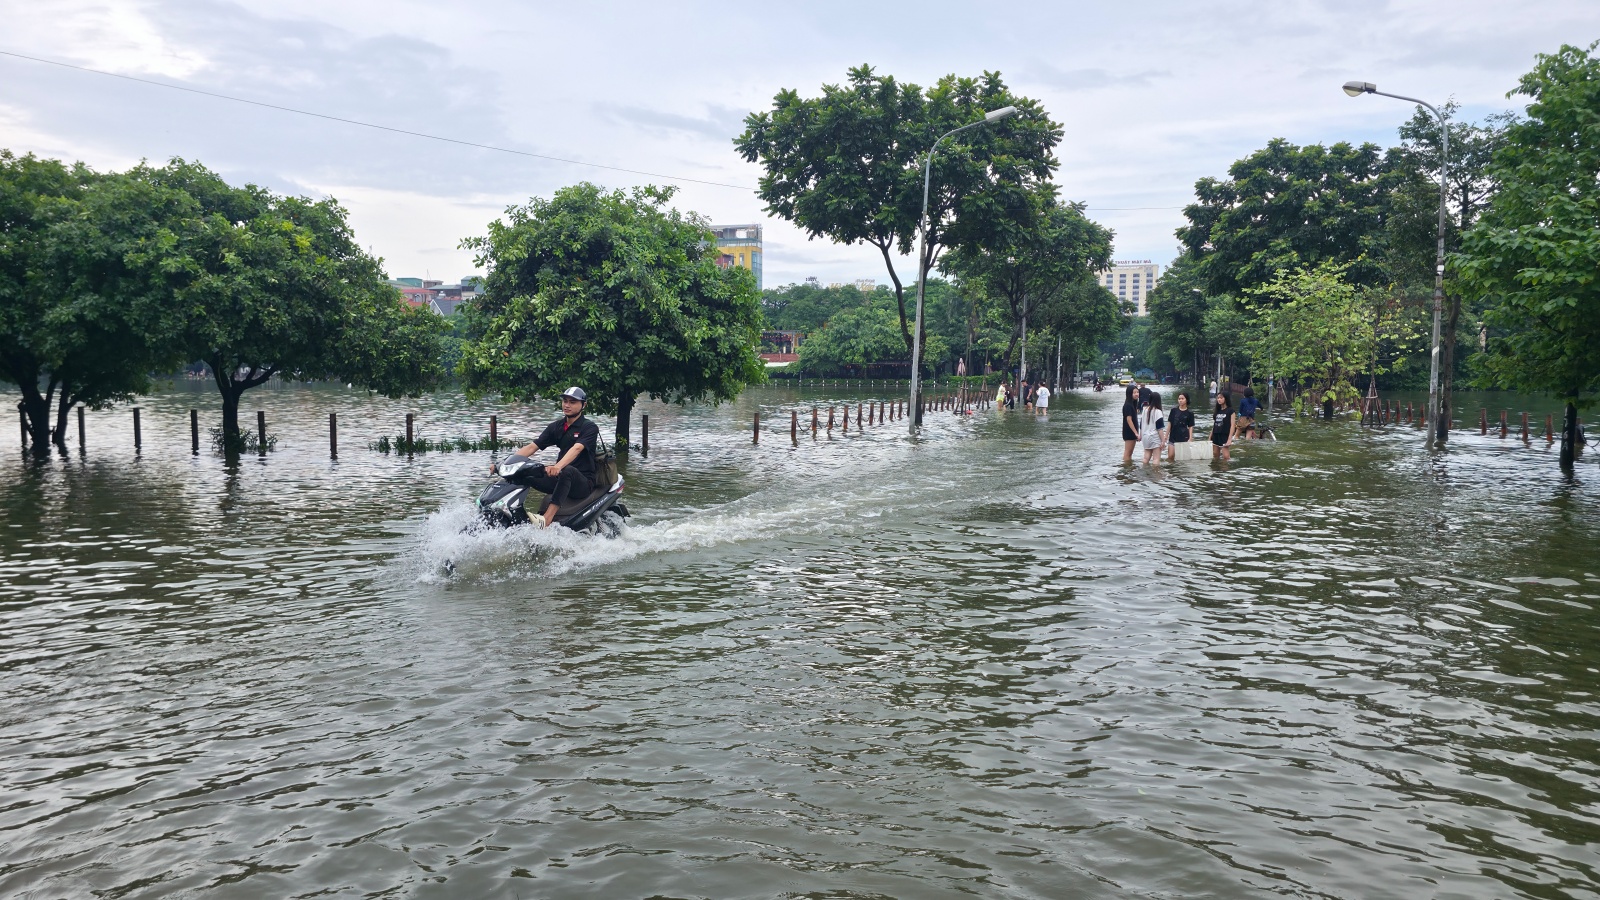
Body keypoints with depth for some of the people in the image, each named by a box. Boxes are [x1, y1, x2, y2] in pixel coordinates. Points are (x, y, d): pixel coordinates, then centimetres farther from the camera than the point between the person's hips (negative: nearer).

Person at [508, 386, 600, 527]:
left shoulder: (590, 427, -6)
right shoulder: (556, 427, 12)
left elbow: (577, 448, -25)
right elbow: (532, 447, 3)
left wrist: (558, 467, -44)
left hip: (584, 483, -6)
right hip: (560, 479, 6)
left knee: (568, 470, -39)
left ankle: (546, 521, -49)